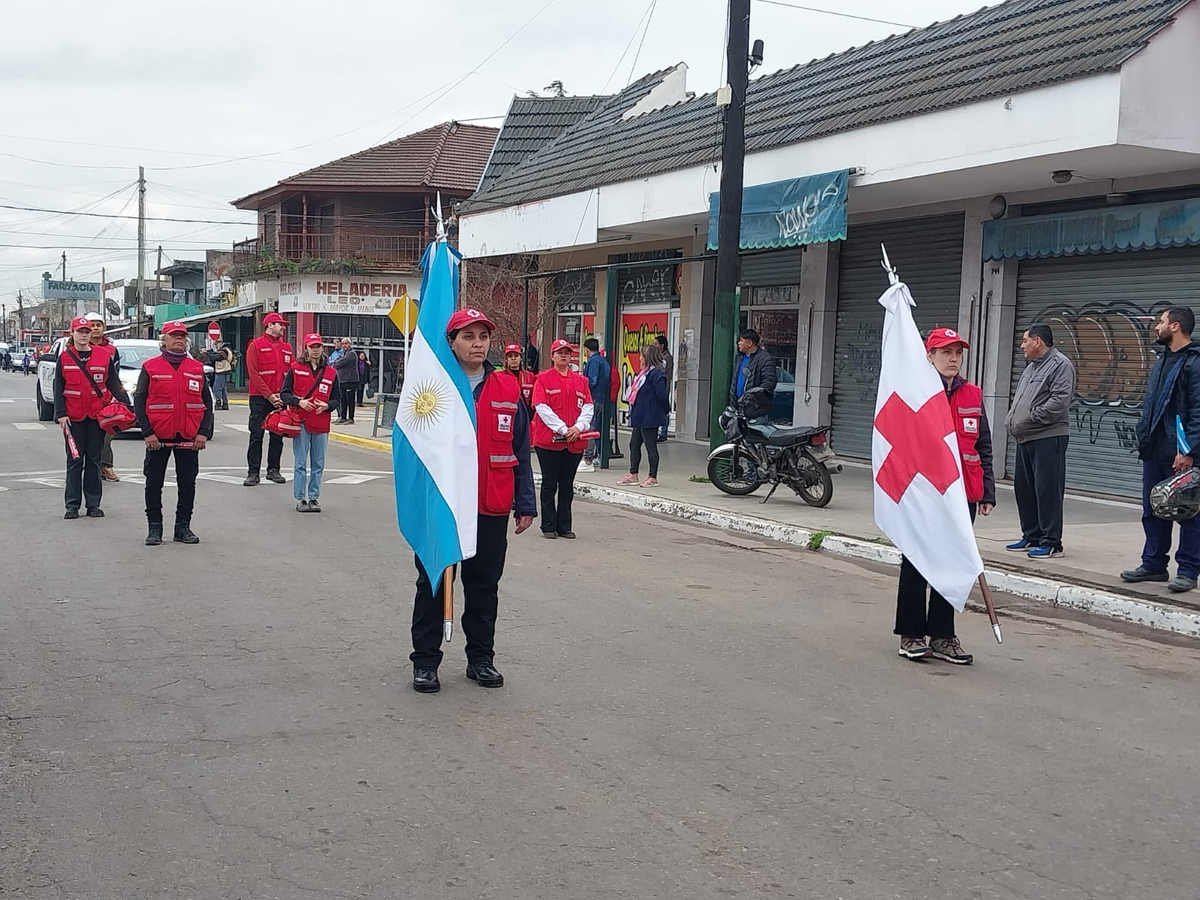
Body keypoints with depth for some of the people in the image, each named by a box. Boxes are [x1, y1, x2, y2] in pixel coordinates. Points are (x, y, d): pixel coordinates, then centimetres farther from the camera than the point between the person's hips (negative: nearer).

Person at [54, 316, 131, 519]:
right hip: (73, 416, -1)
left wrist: (126, 405, -5)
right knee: (74, 460, 3)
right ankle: (73, 505, 8)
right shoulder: (64, 357, 3)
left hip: (97, 415, 1)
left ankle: (93, 504, 12)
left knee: (94, 460, 7)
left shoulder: (104, 355, 3)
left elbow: (114, 383, 5)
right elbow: (58, 388, 2)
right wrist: (61, 414, -7)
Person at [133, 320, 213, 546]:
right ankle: (154, 528, 15)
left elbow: (207, 402, 8)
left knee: (187, 483, 6)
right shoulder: (150, 367, 1)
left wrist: (204, 432, -2)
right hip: (158, 437, -2)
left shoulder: (197, 368, 8)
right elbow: (139, 401, -1)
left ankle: (183, 527, 16)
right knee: (154, 483, 4)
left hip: (189, 438, 2)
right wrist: (147, 432, -10)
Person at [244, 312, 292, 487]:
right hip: (260, 398, -5)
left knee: (278, 436, 7)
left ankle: (273, 469, 16)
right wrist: (269, 395, -15)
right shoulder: (256, 345, -2)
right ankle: (253, 472, 0)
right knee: (256, 435, -3)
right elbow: (253, 374, -9)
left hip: (280, 399, 5)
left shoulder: (286, 348, 13)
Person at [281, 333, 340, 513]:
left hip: (322, 424, 2)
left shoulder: (331, 372, 8)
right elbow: (284, 393, 3)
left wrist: (327, 406, -9)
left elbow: (337, 398, 12)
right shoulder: (295, 368, 3)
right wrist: (298, 402, -14)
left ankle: (314, 498, 15)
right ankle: (300, 499, 6)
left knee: (318, 464, 6)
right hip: (301, 422, -2)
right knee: (300, 463, 0)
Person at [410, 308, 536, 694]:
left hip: (492, 510, 2)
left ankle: (481, 658, 26)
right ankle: (425, 662, 19)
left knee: (484, 586, 12)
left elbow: (521, 452, 7)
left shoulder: (508, 391, 4)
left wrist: (525, 505, 5)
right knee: (433, 585, 8)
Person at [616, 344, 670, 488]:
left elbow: (662, 395, -21)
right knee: (634, 445, 14)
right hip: (639, 417, 10)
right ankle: (633, 475, 23)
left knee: (650, 446, -1)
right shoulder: (644, 372, 13)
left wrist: (666, 408, -5)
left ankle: (653, 477, 8)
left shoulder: (656, 374, -18)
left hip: (649, 419, -10)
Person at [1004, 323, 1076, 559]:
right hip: (1025, 438, 10)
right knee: (1024, 488, 13)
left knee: (1047, 490, -8)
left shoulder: (1060, 365, -9)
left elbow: (1059, 401, -20)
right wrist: (1011, 421, 9)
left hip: (1048, 438, -10)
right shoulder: (1031, 367, 22)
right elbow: (1018, 398, 27)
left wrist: (1029, 419, -17)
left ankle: (1051, 542, -4)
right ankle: (1031, 537, 22)